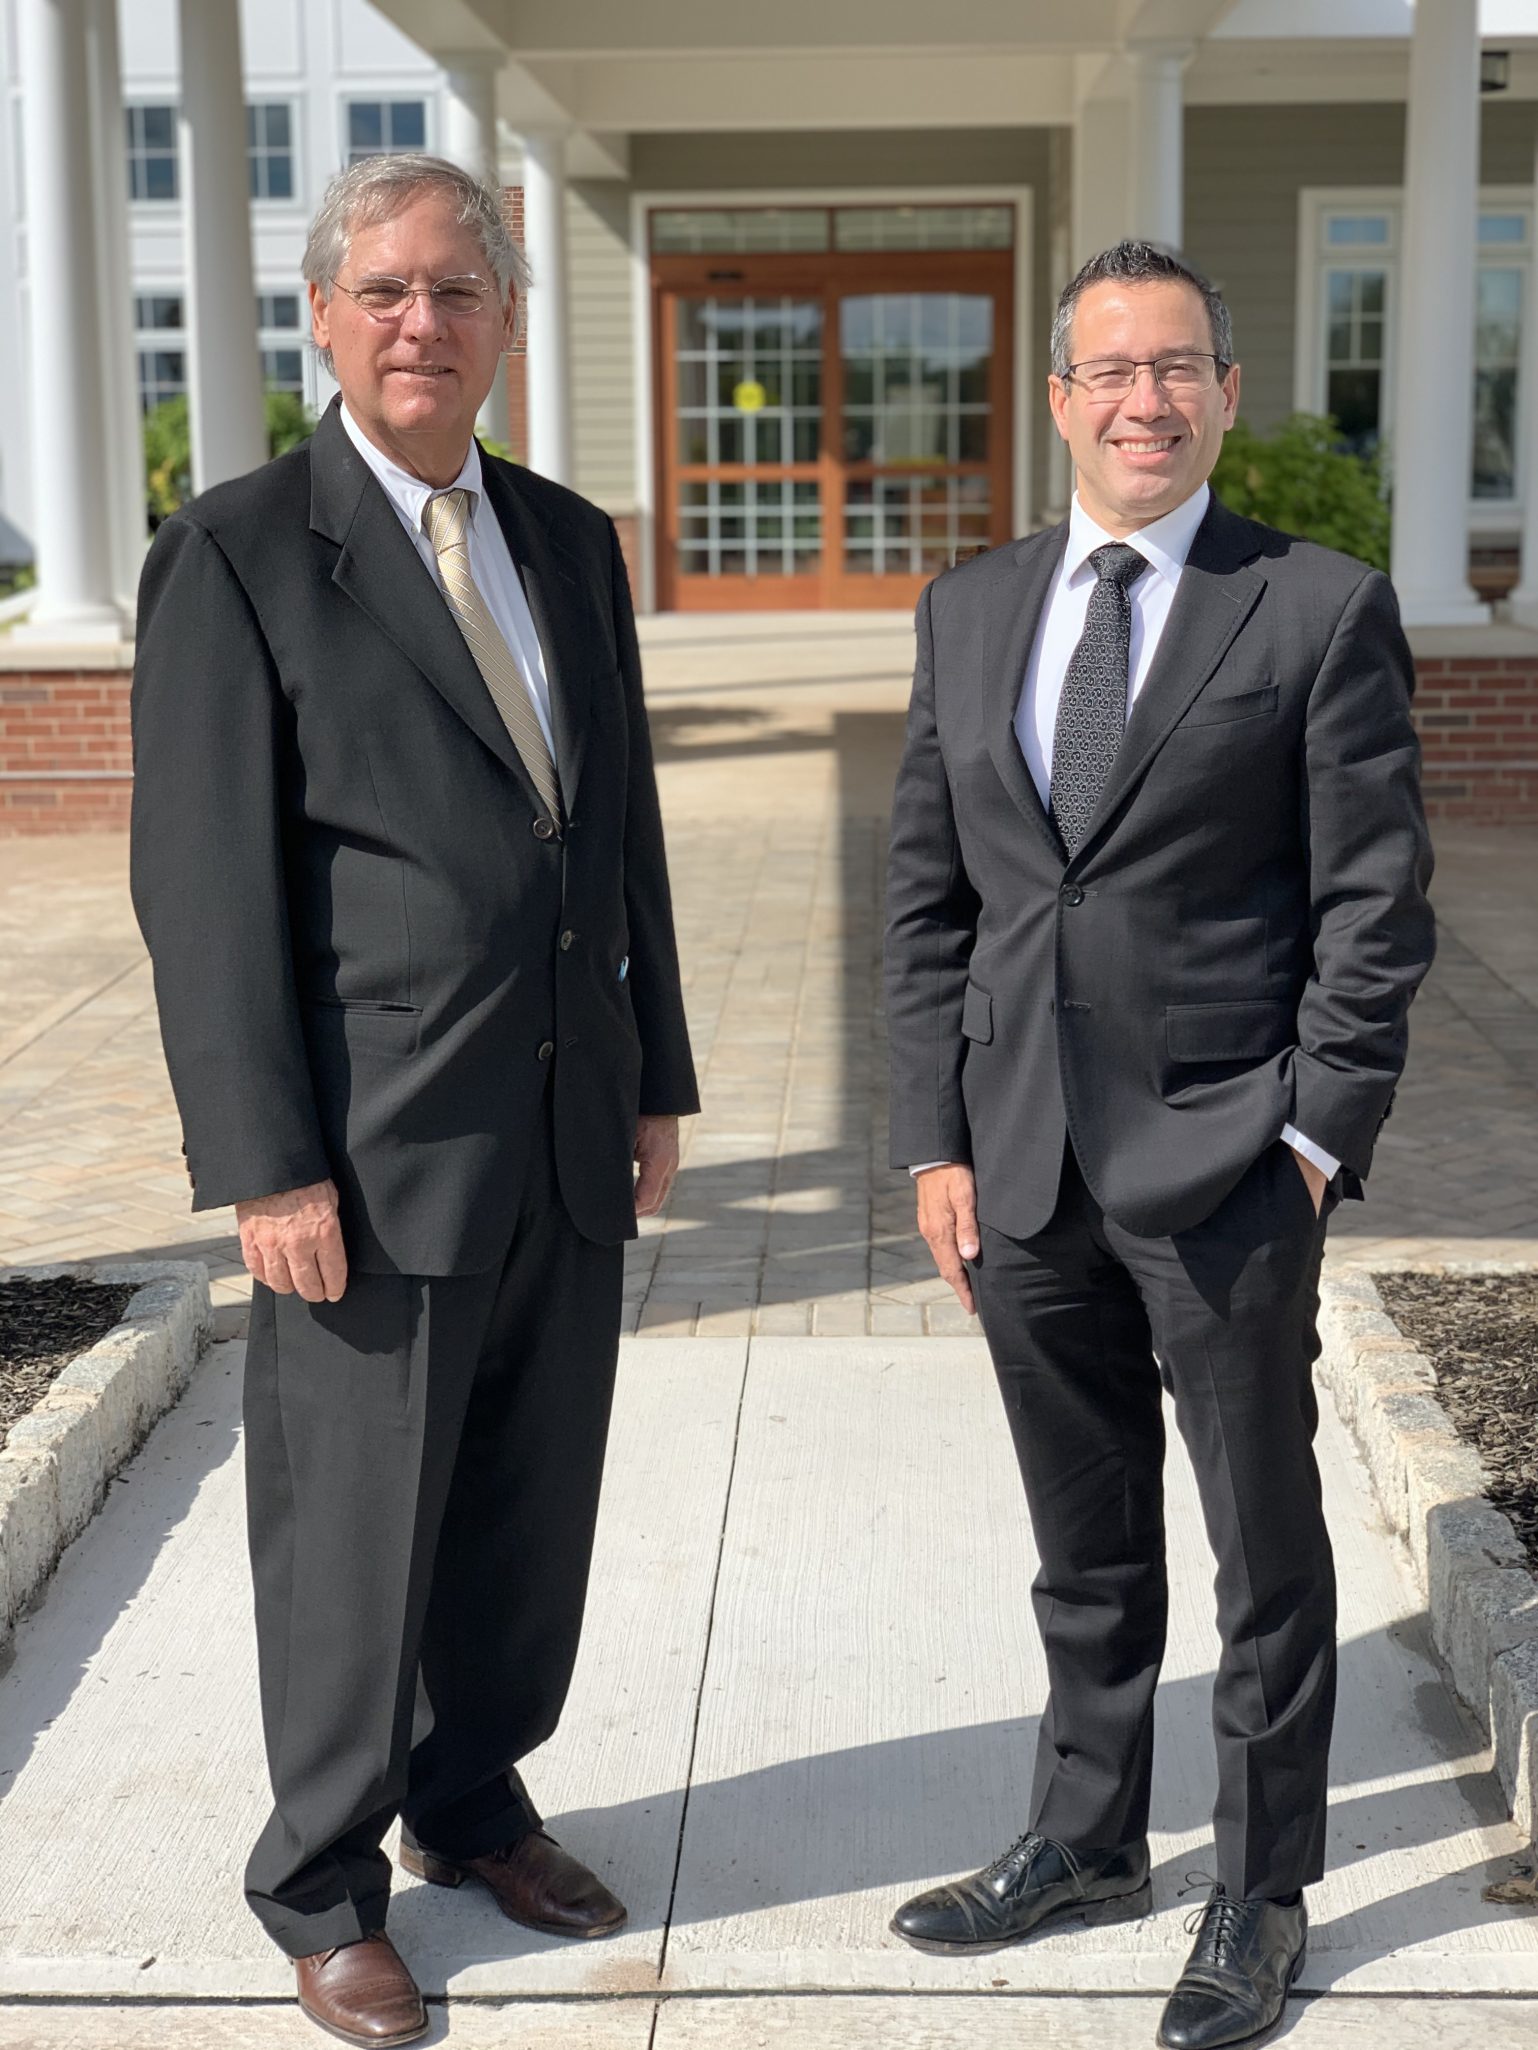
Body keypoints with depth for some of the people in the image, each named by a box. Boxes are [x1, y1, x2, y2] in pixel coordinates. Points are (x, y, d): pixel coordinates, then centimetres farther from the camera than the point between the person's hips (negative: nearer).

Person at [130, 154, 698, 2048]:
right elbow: (206, 883, -12)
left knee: (533, 1517, 17)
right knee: (354, 1539, 7)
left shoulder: (572, 543, 11)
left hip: (571, 1141, 6)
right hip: (378, 1156, -6)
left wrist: (655, 1076, 13)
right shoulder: (237, 554, -8)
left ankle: (475, 1801, 39)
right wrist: (265, 1167, -16)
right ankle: (323, 1885, 28)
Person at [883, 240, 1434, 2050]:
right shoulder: (970, 612, 8)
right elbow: (927, 899, 9)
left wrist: (1318, 1140, -10)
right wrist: (936, 1140, 4)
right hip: (1025, 1166, 4)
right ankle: (1086, 1842, 36)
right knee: (1083, 1548, 18)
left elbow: (1374, 910, -6)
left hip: (1227, 1165, -4)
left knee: (1265, 1551, 10)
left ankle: (1260, 1897, 27)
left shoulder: (1322, 611, -4)